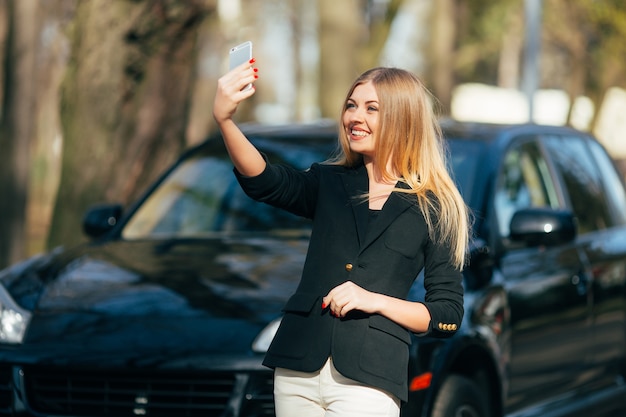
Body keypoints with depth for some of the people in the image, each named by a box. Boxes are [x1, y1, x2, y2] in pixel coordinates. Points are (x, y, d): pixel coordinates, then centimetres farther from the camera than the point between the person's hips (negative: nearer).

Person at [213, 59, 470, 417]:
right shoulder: (330, 185, 11)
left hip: (369, 380, -4)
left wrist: (376, 301, -13)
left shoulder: (433, 209, 2)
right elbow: (265, 182, -10)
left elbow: (449, 315, 2)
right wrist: (225, 120, -27)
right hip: (298, 371, 4)